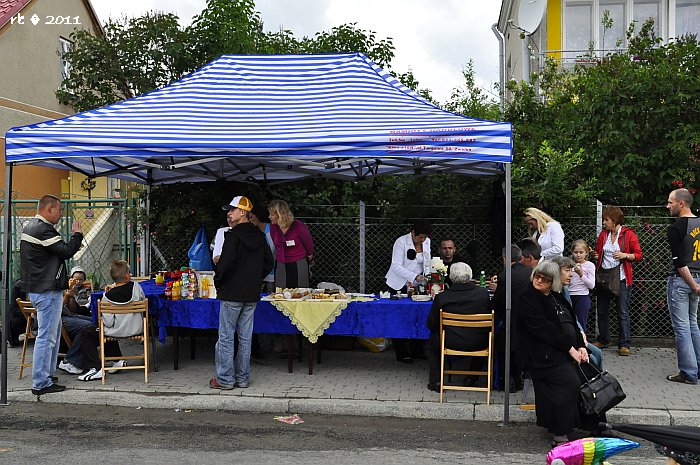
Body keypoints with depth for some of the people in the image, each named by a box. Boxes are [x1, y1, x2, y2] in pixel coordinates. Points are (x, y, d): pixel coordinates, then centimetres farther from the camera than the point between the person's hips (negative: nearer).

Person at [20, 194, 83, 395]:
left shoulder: (29, 227, 17)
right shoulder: (43, 230, -18)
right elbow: (66, 251, -20)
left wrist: (73, 242, 7)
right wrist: (77, 235, -5)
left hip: (36, 287, 11)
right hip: (47, 291, -11)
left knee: (53, 333, 19)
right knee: (46, 337, -6)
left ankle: (47, 376, 26)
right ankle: (41, 384, -2)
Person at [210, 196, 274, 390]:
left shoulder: (234, 235, -14)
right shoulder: (260, 236, 9)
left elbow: (225, 263, -20)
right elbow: (269, 263, 13)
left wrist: (218, 283, -4)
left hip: (232, 294, -7)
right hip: (252, 294, 7)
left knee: (226, 337, 2)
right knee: (245, 338, 12)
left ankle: (225, 379, 6)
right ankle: (242, 378, 17)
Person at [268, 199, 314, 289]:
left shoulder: (299, 226, -15)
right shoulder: (273, 227, -2)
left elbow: (309, 244, 1)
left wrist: (310, 257, 15)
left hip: (299, 266, -4)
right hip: (280, 266, 4)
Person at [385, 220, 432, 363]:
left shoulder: (426, 242, 5)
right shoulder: (401, 242, -14)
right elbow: (396, 266, -19)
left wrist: (427, 275, -5)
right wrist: (415, 276, -28)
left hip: (417, 286, 5)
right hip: (399, 286, -5)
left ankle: (417, 351, 15)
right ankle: (402, 354, 4)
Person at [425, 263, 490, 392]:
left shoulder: (441, 297, -13)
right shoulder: (484, 294, -8)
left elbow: (431, 325, -3)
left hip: (451, 342, -1)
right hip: (478, 344, 1)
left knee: (432, 341, 29)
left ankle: (436, 380, 24)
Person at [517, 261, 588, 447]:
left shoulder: (557, 297, 19)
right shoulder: (528, 300, -5)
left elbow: (572, 323, 17)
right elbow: (545, 330, -13)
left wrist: (581, 346, 1)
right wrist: (570, 348, -14)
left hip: (568, 351, 8)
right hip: (544, 354, -8)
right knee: (571, 383, -24)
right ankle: (560, 435, -17)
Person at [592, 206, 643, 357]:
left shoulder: (629, 235, -4)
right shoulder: (603, 234, 11)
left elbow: (638, 255, -3)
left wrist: (625, 255, -19)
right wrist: (595, 256, 3)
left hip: (621, 278, -5)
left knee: (623, 313, -3)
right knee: (601, 311, 11)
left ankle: (624, 345, 2)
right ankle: (603, 340, 24)